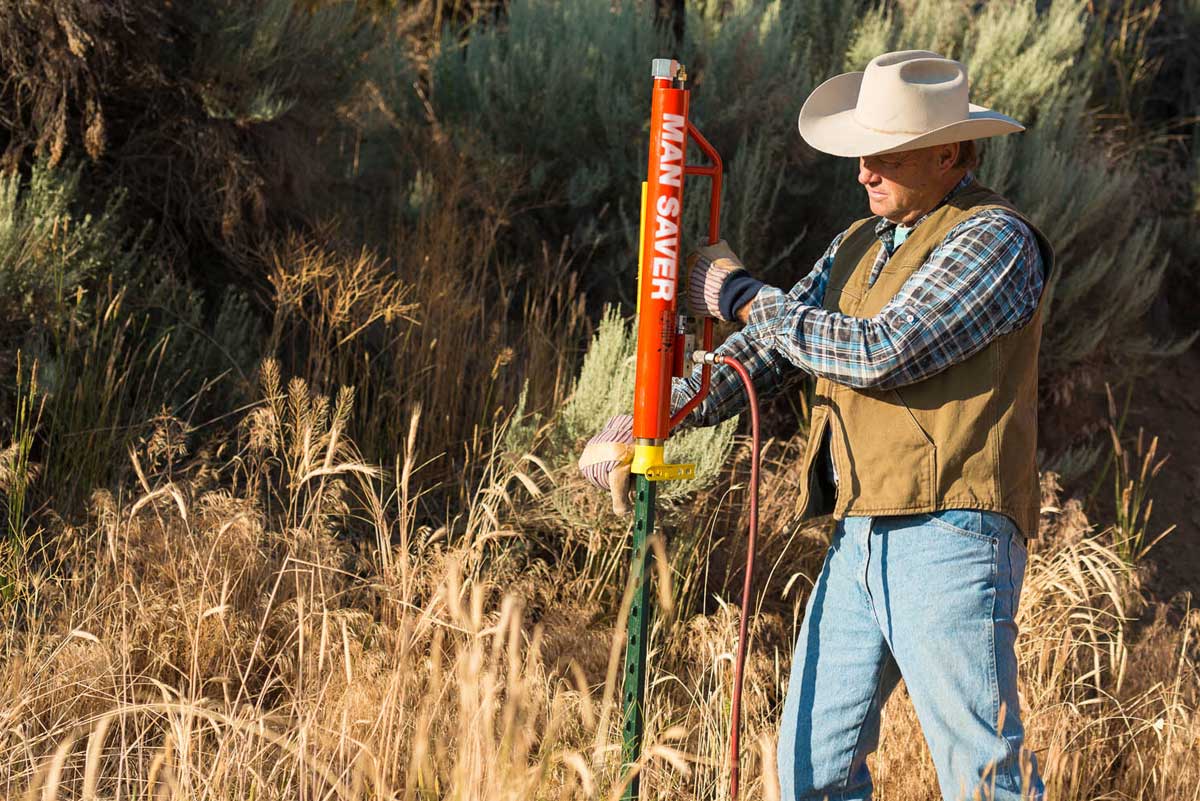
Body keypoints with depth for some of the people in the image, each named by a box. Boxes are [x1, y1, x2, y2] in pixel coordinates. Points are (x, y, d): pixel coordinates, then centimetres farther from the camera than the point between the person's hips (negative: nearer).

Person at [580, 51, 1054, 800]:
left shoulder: (996, 240, -9)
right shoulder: (861, 246, 19)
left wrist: (740, 294, -6)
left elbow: (879, 351, -17)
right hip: (859, 540, 8)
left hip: (949, 538, -8)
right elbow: (768, 350, 16)